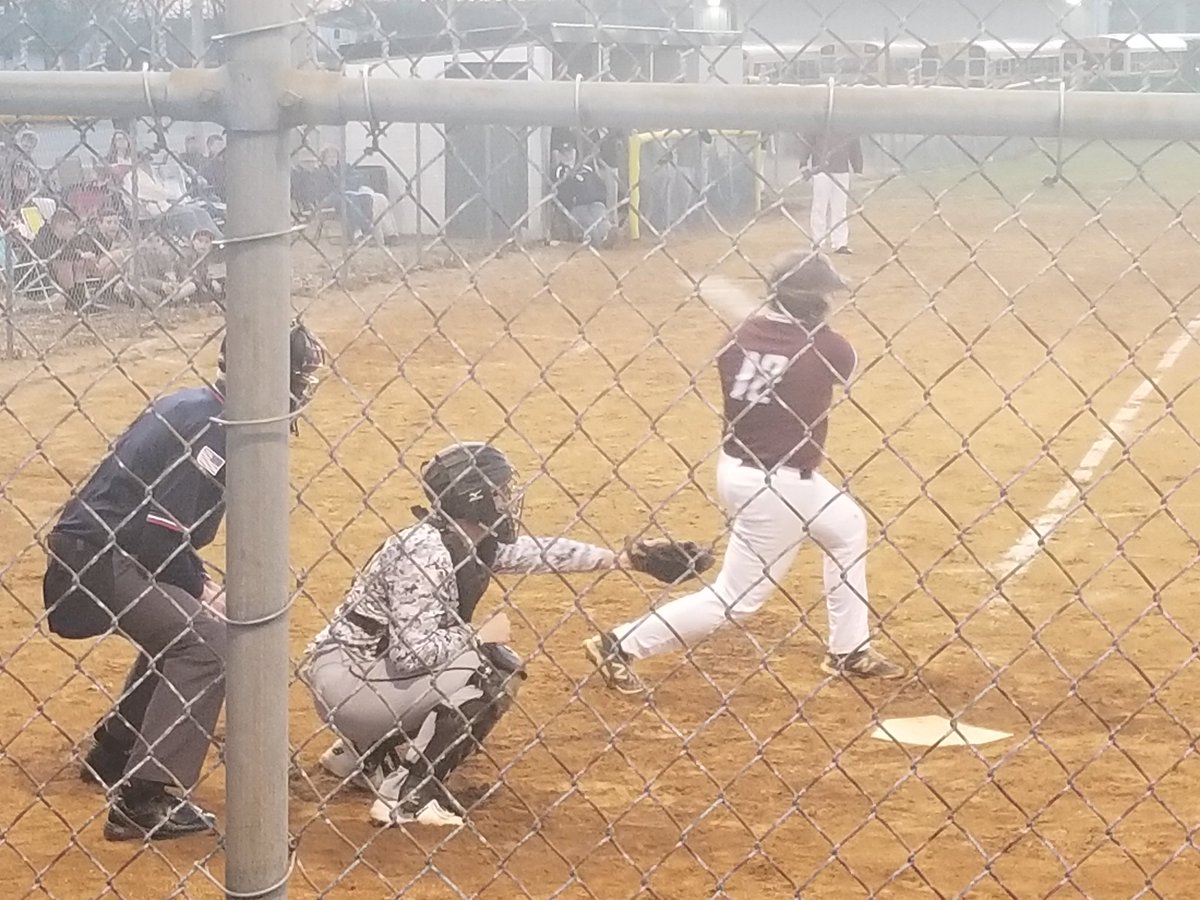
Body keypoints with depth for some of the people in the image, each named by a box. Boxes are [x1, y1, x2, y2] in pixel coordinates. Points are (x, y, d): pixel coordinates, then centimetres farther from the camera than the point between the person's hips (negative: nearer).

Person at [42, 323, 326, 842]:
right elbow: (158, 535, -25)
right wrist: (201, 587, -9)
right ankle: (143, 799, -18)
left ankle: (114, 756, 39)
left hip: (104, 549, 10)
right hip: (95, 560, -10)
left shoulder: (192, 406, 11)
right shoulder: (211, 427, -20)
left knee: (178, 631, 28)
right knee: (209, 642, -17)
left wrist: (199, 583, 9)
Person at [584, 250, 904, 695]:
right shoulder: (825, 347, -16)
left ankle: (849, 651, 37)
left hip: (739, 465, 8)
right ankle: (619, 646, 3)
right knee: (735, 598, 3)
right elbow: (846, 370, 7)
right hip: (776, 485, -8)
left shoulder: (743, 334, -3)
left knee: (848, 525, 28)